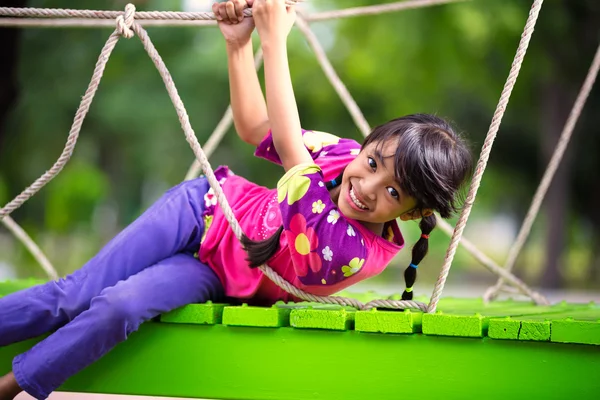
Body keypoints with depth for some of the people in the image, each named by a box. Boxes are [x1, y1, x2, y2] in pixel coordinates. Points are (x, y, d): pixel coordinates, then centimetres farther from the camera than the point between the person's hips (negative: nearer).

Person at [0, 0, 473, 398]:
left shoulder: (360, 252, -33)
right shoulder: (344, 151, -19)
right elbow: (254, 126, -1)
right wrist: (237, 43, -13)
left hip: (213, 279, -3)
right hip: (201, 209, 3)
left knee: (118, 309, -24)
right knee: (77, 294, -10)